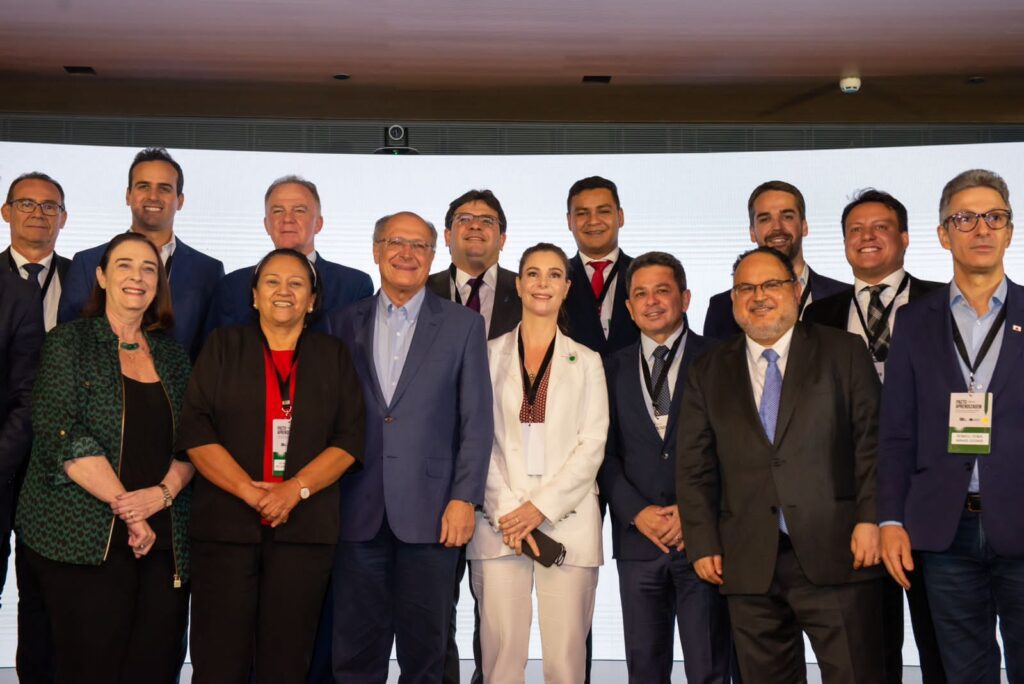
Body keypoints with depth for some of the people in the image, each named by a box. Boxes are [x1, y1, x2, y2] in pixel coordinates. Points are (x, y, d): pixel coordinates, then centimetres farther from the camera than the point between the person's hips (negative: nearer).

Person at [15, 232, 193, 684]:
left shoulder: (172, 356, 16)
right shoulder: (69, 343, 2)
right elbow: (60, 435, -8)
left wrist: (164, 491, -8)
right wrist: (125, 507, -14)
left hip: (162, 542, 4)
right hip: (87, 540, -4)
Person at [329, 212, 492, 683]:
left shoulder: (464, 325, 4)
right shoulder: (346, 323, 9)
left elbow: (476, 421, 0)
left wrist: (464, 499, -7)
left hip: (430, 513, -2)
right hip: (359, 512, 2)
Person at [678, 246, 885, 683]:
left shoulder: (844, 352, 7)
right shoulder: (709, 372, 12)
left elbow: (872, 443, 1)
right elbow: (694, 468, 10)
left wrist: (870, 519, -9)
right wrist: (703, 544, 2)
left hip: (836, 554, -2)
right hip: (749, 563, 2)